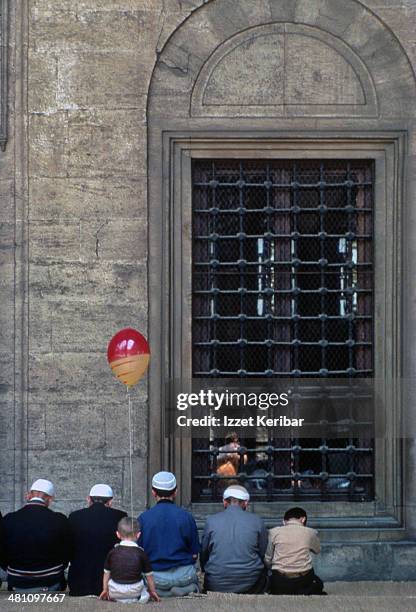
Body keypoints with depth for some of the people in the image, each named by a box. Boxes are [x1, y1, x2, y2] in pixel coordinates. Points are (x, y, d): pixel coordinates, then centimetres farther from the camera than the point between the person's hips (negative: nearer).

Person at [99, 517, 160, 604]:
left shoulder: (112, 552, 0)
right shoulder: (141, 553, -4)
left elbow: (106, 573, 9)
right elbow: (148, 575, 4)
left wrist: (105, 589, 24)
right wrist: (153, 591, 19)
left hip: (115, 591, 0)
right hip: (134, 592, 0)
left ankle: (118, 598, 12)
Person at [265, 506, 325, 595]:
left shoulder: (274, 532, 1)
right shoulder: (310, 533, 1)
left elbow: (267, 560, 7)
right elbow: (317, 550, 22)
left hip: (280, 582, 0)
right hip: (303, 580, 0)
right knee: (318, 584, 30)